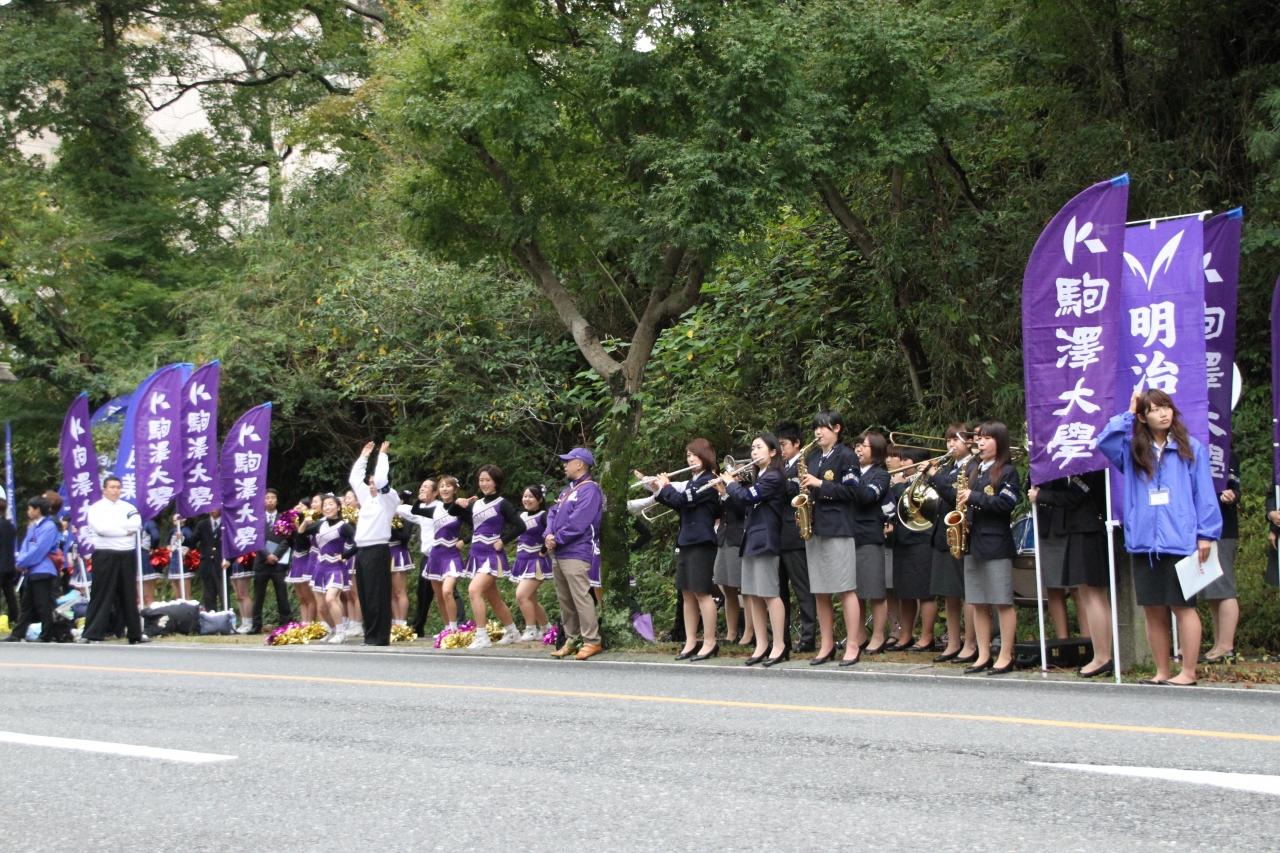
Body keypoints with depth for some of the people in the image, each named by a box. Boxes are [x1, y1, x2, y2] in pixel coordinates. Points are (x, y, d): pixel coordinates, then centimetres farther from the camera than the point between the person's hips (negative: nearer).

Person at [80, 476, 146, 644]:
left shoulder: (128, 507, 13)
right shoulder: (96, 508, 1)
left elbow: (137, 523, -5)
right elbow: (101, 528, -15)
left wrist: (113, 526, -13)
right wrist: (125, 529, -8)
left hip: (127, 555, 4)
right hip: (105, 556, -4)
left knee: (129, 595, 11)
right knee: (102, 595, -6)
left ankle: (135, 633, 17)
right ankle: (92, 634, -5)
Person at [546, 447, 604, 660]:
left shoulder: (589, 490, -8)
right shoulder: (567, 490, 22)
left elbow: (577, 522, -17)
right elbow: (553, 513, 16)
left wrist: (558, 539, -12)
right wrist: (549, 535, -3)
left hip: (576, 553, -10)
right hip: (558, 554, 10)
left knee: (581, 597, -13)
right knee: (564, 599, 11)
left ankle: (592, 641, -13)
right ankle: (572, 640, 17)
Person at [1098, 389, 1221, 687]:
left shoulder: (1191, 448, 2)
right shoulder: (1133, 450, 11)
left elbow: (1204, 493, 1)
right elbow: (1104, 441, -6)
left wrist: (1206, 534, -5)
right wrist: (1127, 414, 1)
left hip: (1180, 541, -4)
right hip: (1144, 542, 4)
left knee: (1183, 607, -2)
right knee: (1153, 609, 7)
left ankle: (1187, 673, 4)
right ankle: (1162, 672, 16)